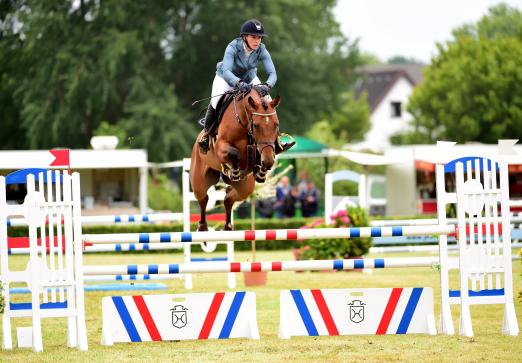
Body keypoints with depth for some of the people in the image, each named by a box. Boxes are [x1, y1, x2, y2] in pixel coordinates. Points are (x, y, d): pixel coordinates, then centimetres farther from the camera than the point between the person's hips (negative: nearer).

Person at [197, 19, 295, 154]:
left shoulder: (262, 51, -25)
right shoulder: (233, 47, -34)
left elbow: (272, 74, -32)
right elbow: (226, 71, -48)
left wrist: (267, 86, -55)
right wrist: (238, 83, -67)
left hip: (249, 78, 3)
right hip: (226, 77, -3)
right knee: (215, 102, -25)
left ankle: (276, 142, -4)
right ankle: (206, 134, 1)